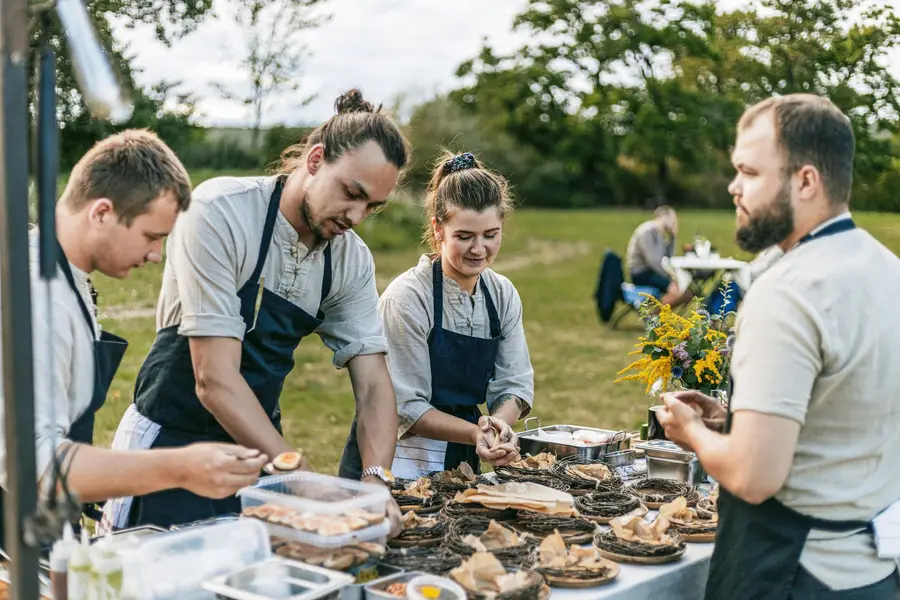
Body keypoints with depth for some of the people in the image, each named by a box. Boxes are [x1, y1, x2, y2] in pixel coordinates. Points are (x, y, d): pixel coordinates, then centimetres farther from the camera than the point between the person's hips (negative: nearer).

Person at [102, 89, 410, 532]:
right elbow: (214, 379, -25)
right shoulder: (221, 211, -21)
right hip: (172, 443, -5)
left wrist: (375, 478, -23)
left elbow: (373, 386, -3)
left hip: (260, 448, 5)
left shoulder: (352, 260, -3)